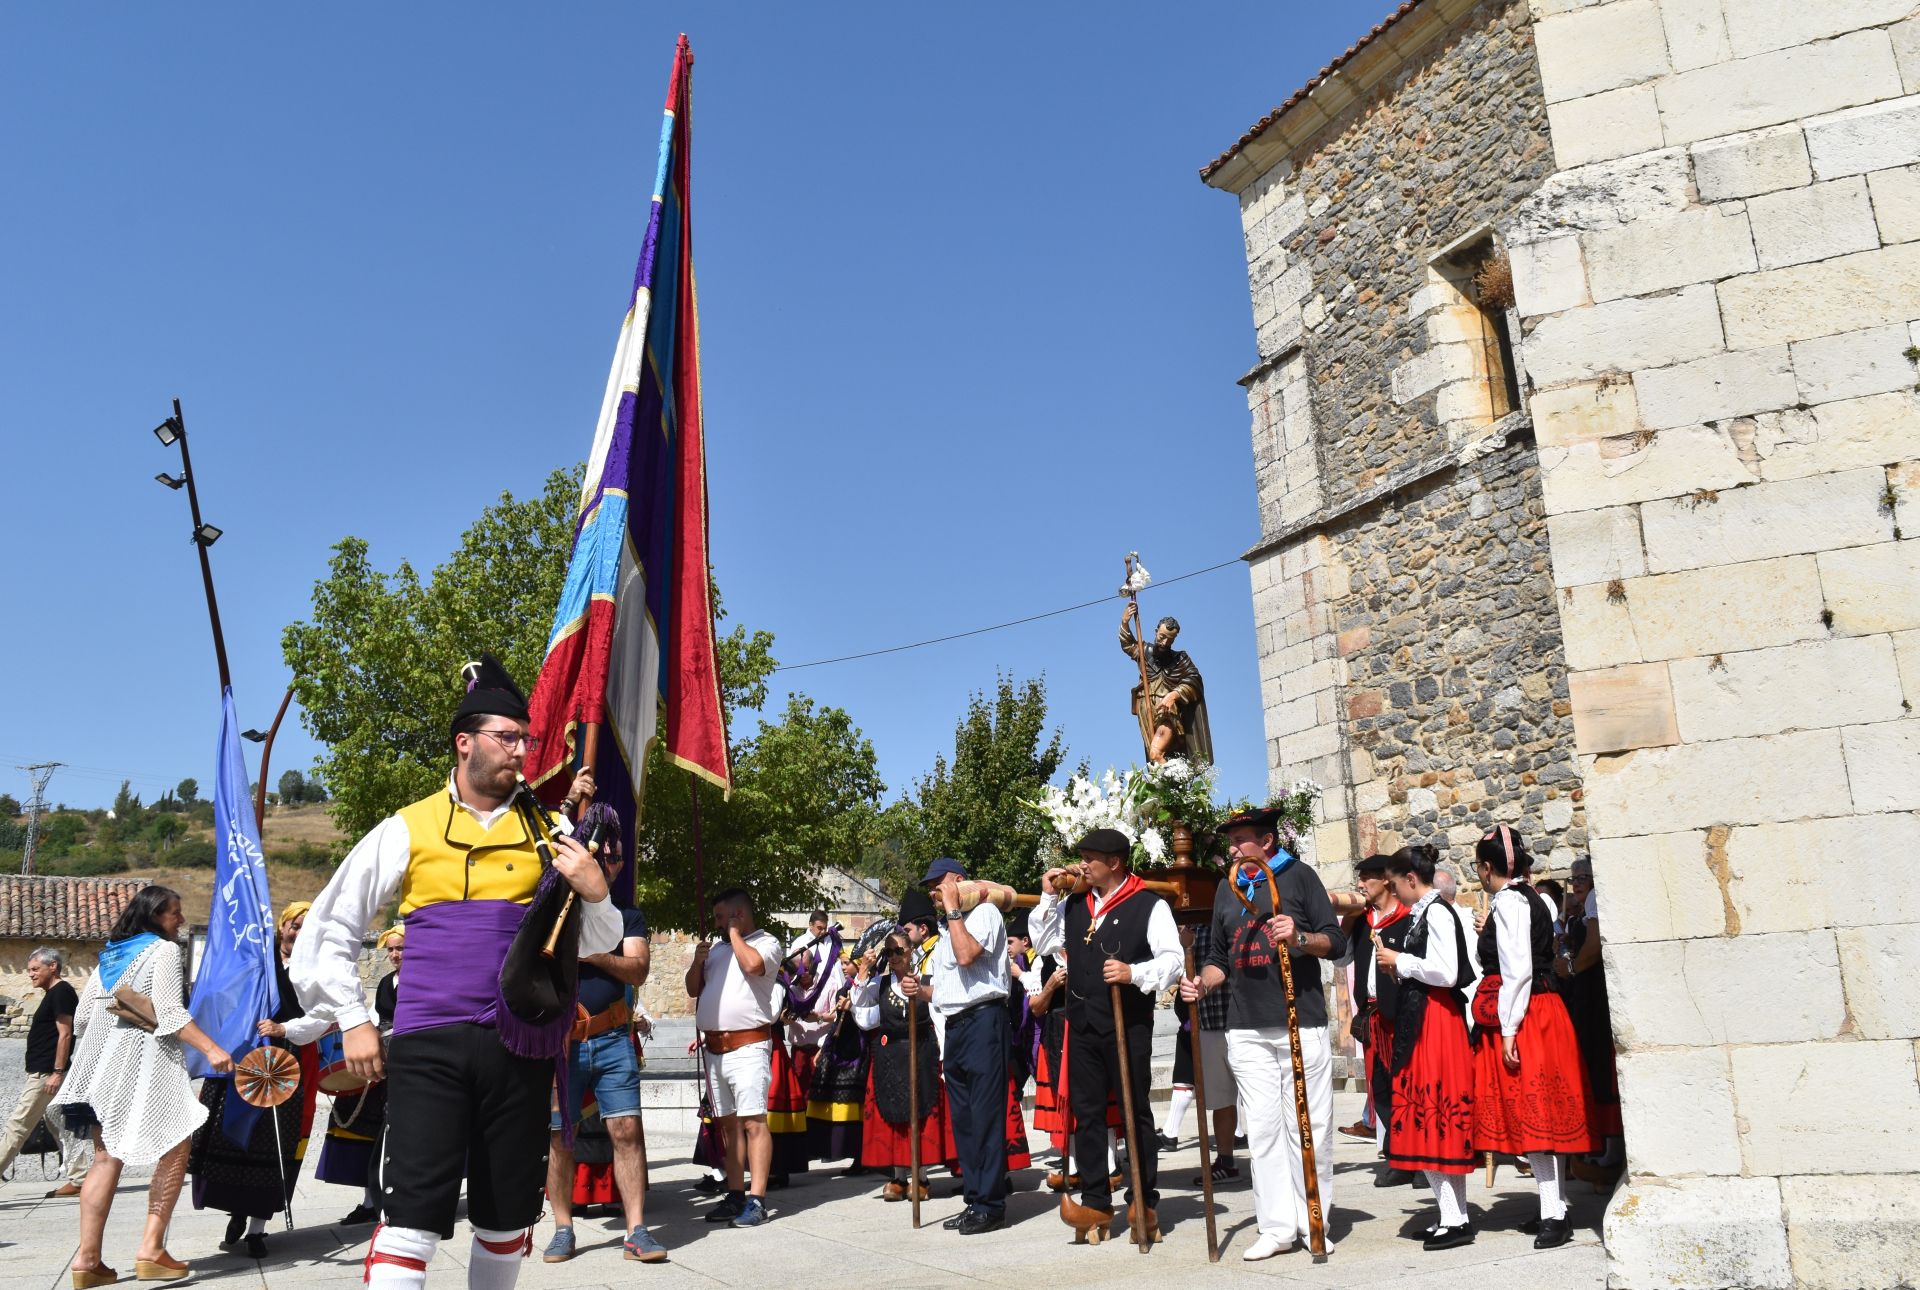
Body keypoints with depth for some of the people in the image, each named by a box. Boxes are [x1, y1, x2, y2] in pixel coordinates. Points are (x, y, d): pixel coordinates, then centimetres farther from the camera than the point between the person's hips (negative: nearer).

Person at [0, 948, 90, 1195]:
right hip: (43, 1072, 10)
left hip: (45, 1073, -10)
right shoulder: (55, 993, 18)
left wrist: (57, 1072, -22)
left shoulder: (61, 993, -13)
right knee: (59, 1127, 10)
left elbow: (65, 1034, -19)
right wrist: (55, 1073, 19)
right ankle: (78, 1179, 11)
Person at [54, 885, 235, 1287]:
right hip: (143, 1060, -8)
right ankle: (151, 1249, -8)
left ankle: (87, 1258, 4)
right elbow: (169, 1011, -17)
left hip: (101, 1059, 8)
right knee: (176, 1146, -2)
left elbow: (81, 1015, 18)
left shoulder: (110, 953, 18)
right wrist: (210, 1048, -25)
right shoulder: (165, 950, -5)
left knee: (107, 1156, 9)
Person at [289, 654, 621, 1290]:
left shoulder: (551, 832, 9)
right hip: (429, 1046, -2)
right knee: (412, 1218, -9)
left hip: (523, 1047, 2)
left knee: (507, 1220, 12)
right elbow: (326, 933, 11)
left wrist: (596, 894, -10)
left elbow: (597, 946, 11)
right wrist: (352, 1022, 3)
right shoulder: (407, 830, 5)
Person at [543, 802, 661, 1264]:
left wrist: (595, 953, -16)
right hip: (559, 1039, -1)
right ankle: (563, 1229, 18)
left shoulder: (629, 916, 11)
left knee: (627, 1129, -5)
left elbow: (638, 970, -1)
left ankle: (636, 1232, 0)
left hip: (612, 1039, 1)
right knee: (559, 1138, 4)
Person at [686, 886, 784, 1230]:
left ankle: (757, 1200, -12)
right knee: (728, 1124, 9)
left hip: (748, 1045, -7)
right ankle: (735, 1195, 14)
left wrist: (734, 932, -5)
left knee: (753, 1121, -11)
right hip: (714, 1047, 7)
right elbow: (693, 989, 23)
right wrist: (697, 962, 5)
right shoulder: (716, 948, 21)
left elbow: (752, 964, -20)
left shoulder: (766, 942, 2)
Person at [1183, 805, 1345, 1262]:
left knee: (1308, 1126, 1)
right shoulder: (1227, 887, 13)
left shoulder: (1298, 876, 1)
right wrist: (1203, 982, 1)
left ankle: (1314, 1223, 13)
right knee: (1262, 1130, 5)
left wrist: (1300, 939, -19)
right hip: (1247, 1031, 4)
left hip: (1302, 1023, -4)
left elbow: (1336, 942, -1)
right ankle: (1277, 1227, 12)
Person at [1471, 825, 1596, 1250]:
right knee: (1538, 1113, 13)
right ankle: (1554, 1206, 20)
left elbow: (1517, 971, -20)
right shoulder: (1531, 898, 13)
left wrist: (1508, 1031, -19)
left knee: (1531, 1111, -6)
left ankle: (1553, 1213, -4)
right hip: (1543, 1010, 10)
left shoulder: (1507, 902, -15)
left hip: (1523, 1016, -10)